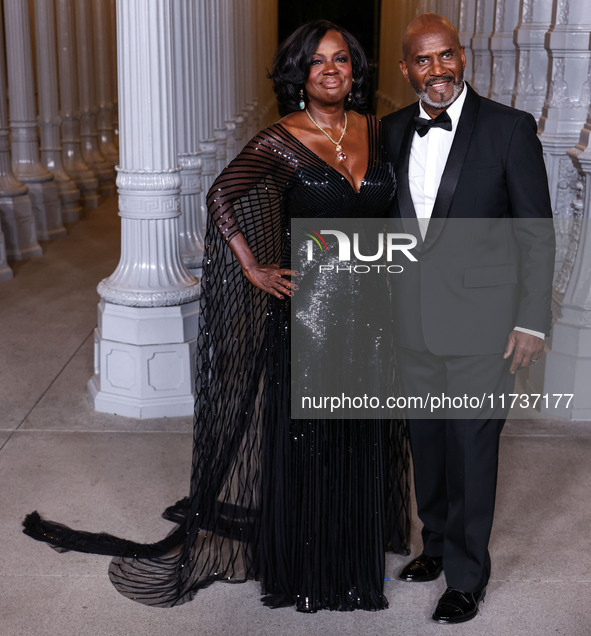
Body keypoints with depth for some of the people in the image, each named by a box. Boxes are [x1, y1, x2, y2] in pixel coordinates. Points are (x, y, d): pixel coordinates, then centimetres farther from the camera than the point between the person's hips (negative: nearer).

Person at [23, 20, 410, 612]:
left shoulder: (374, 131, 6)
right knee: (304, 436, 6)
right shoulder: (281, 140, -9)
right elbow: (222, 195, -5)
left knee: (365, 434, 15)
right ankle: (302, 564, 26)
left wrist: (391, 293, 11)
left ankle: (358, 553, 35)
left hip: (370, 304, 5)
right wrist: (254, 270, -8)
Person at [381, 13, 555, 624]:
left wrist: (532, 321, -11)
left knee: (472, 447, 4)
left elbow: (536, 232, -7)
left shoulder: (509, 128, -8)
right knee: (426, 439, 17)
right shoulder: (393, 130, 6)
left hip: (480, 320, -5)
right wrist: (384, 300, 11)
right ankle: (437, 544, 39)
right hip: (414, 320, 5)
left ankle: (466, 575, 22)